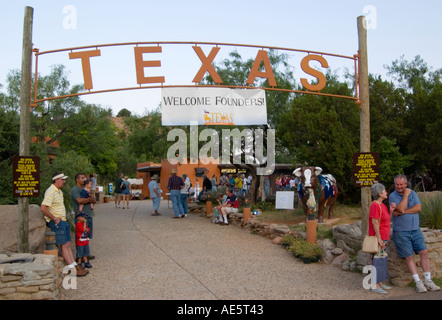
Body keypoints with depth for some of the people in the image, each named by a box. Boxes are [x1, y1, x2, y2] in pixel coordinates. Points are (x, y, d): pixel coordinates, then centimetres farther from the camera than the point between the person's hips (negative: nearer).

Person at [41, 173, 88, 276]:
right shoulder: (51, 192, -16)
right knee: (64, 246, -7)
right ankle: (73, 270, -5)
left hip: (63, 221, 10)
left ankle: (75, 266, 12)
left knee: (68, 245, 9)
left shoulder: (59, 191, 16)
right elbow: (43, 208, -26)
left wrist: (64, 219, 16)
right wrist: (54, 219, -18)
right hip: (56, 223, -10)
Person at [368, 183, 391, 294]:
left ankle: (380, 283, 24)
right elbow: (374, 222, -20)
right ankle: (375, 286, 2)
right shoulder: (375, 205, -16)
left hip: (383, 238, 10)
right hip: (377, 238, -10)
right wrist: (379, 239, -21)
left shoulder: (382, 205, 14)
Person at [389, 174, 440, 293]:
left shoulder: (412, 193, 8)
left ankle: (428, 281, 3)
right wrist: (406, 195, -12)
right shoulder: (393, 196, -3)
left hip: (415, 230, 4)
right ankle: (418, 282, 3)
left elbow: (418, 208, -5)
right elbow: (401, 209, -19)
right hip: (401, 232, -3)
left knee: (424, 253, -4)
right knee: (409, 256, -3)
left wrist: (402, 212, -13)